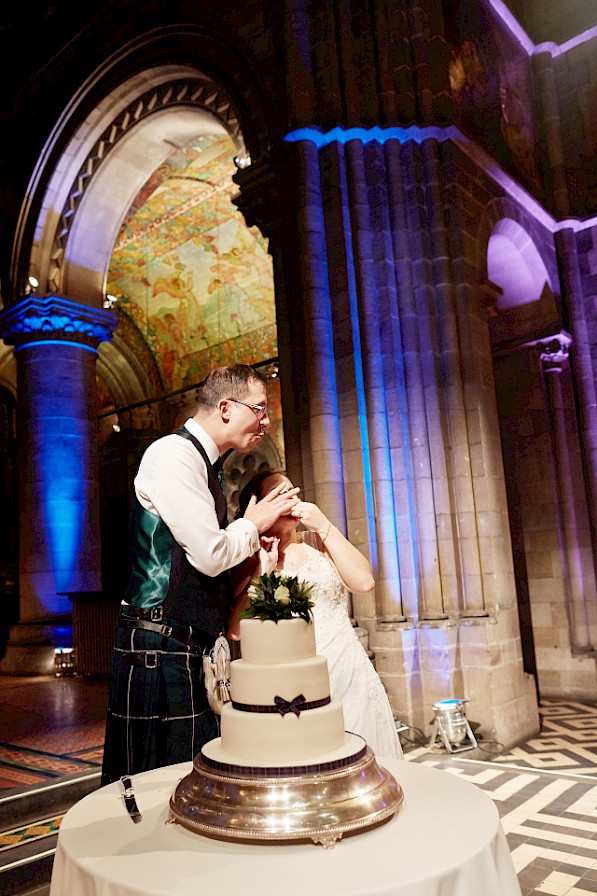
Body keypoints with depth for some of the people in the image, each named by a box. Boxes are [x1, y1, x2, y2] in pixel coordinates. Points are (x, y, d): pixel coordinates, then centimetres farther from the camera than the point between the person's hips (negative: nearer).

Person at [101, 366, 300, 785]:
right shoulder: (174, 454, -14)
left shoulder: (205, 463, 15)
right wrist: (254, 524, -3)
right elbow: (210, 555, -20)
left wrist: (252, 543, 8)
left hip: (194, 646, 9)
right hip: (160, 649, -9)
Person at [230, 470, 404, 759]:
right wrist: (262, 572, -11)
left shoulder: (318, 541, 7)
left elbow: (364, 582, -8)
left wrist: (324, 526, -9)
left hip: (348, 678, 1)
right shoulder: (248, 560, 3)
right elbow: (235, 630, -7)